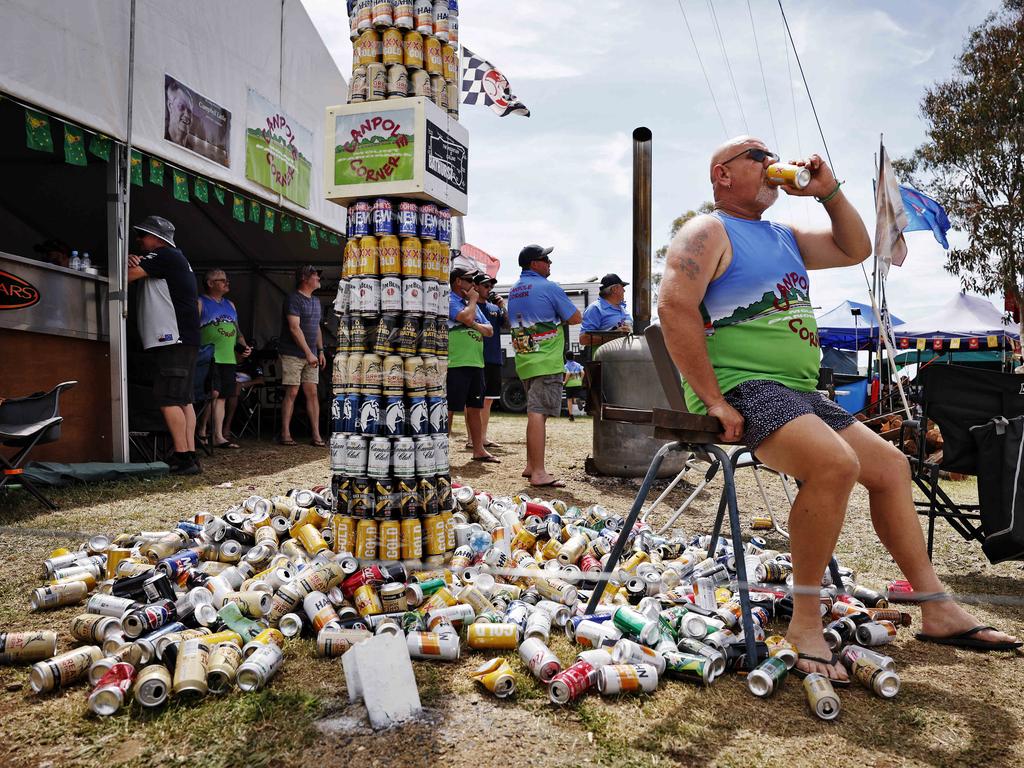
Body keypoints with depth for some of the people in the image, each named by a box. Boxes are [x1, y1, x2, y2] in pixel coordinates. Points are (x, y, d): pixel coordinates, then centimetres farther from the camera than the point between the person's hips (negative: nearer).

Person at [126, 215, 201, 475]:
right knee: (183, 400, 8)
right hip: (184, 340, 10)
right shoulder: (177, 259, 24)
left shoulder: (165, 256, -6)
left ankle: (182, 457, -13)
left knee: (168, 399, -11)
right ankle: (190, 456, 8)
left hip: (174, 339, -10)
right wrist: (138, 265, 1)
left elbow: (128, 276, -11)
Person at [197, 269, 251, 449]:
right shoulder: (200, 303, 0)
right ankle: (202, 431, -1)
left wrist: (243, 345, 10)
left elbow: (237, 330, 27)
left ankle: (218, 437, 7)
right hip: (209, 358, -7)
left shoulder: (230, 304, 22)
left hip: (228, 359, 7)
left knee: (222, 397, 5)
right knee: (213, 393, -16)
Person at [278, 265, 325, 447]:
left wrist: (320, 351, 15)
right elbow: (294, 328, -16)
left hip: (310, 355, 7)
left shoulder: (316, 301, 17)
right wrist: (308, 353, -19)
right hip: (293, 354, -7)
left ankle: (316, 435, 2)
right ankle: (285, 434, 1)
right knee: (292, 393, -5)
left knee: (312, 393, 2)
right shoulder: (293, 298, -8)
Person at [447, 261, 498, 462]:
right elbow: (467, 318, -23)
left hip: (476, 363, 8)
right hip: (456, 364, -8)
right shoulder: (449, 300, -6)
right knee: (449, 409, -5)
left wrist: (475, 325, -5)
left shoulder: (473, 304, 20)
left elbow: (489, 331, 16)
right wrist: (473, 300, -4)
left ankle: (478, 450, 18)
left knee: (474, 409, 12)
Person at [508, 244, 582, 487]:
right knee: (538, 414, -12)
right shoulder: (549, 288, -8)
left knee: (535, 412, 17)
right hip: (546, 360, -8)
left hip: (523, 359, 8)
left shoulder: (513, 291, 16)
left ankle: (531, 465, 22)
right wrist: (559, 312, 15)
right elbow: (575, 318, -5)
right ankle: (538, 473, -13)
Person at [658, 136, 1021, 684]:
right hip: (742, 387, -9)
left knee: (891, 464, 7)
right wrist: (714, 401, -24)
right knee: (835, 463, -31)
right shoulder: (708, 232, -4)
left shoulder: (782, 237, 23)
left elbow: (855, 249, 31)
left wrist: (828, 191, 16)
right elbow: (675, 309, -19)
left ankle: (938, 610, 16)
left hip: (799, 393, 10)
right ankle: (805, 622, -19)